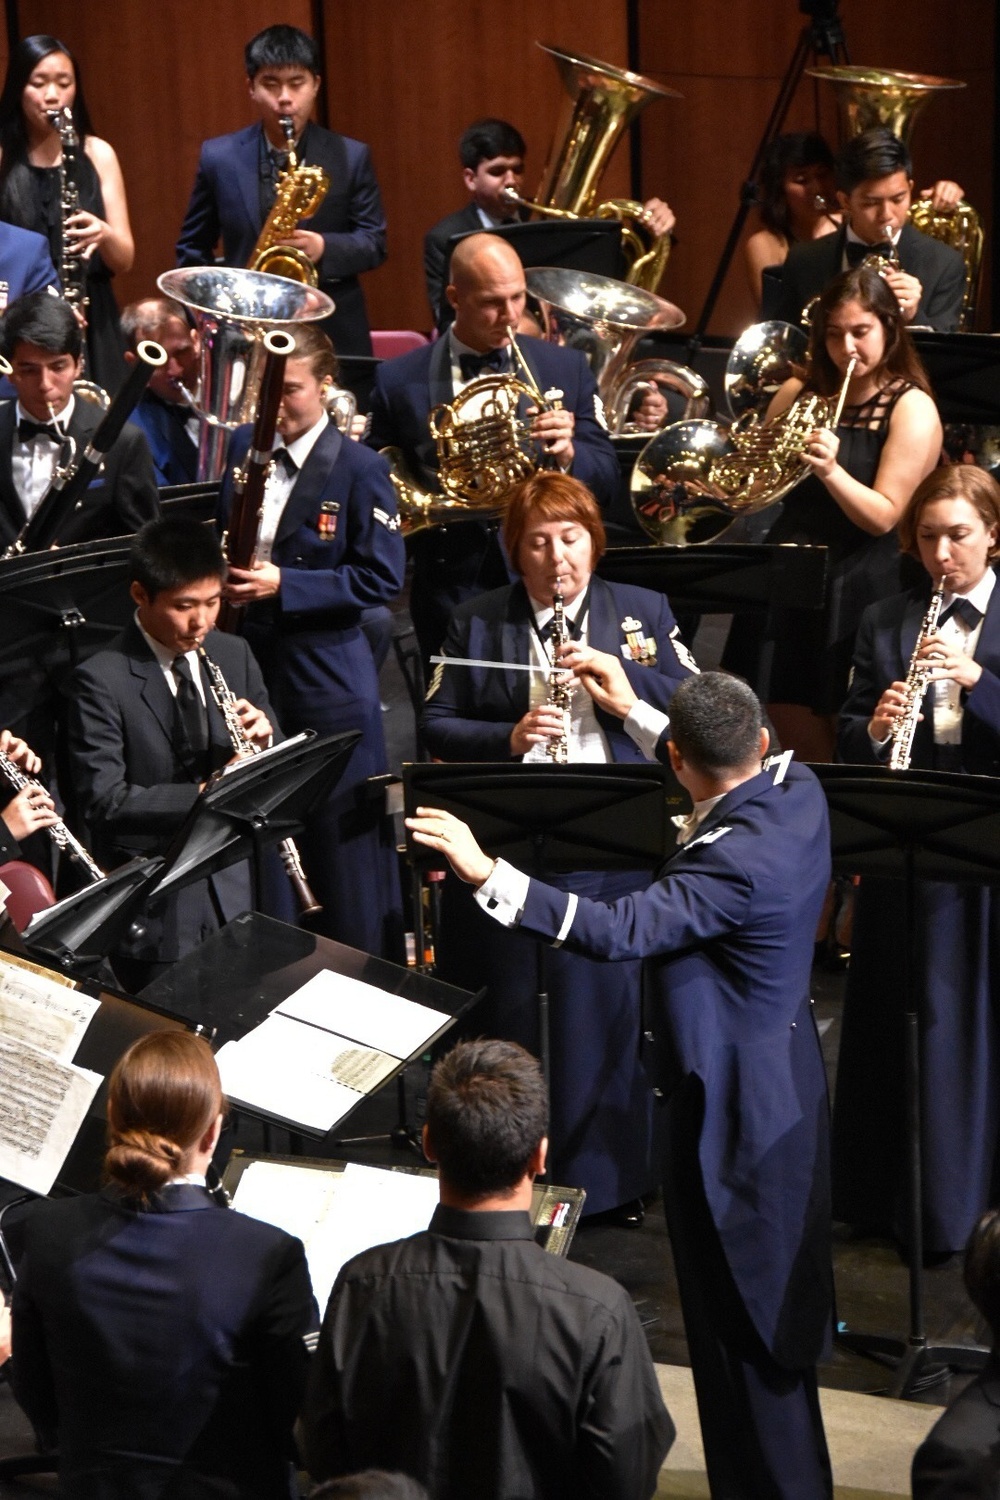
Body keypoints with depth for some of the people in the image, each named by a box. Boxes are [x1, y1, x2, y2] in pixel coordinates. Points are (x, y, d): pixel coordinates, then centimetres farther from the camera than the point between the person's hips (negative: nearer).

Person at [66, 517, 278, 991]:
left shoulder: (233, 655, 4)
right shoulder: (101, 680, -14)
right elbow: (102, 799, -20)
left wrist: (262, 737, -13)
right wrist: (204, 795, -31)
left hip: (229, 887, 5)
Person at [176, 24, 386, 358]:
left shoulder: (351, 157, 3)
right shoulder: (219, 157, 5)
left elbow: (375, 243, 2)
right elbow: (192, 249, 12)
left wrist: (325, 248, -17)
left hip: (333, 337, 0)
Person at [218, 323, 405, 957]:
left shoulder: (360, 470, -10)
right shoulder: (243, 449, 7)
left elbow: (384, 577, -14)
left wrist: (284, 585, -21)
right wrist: (223, 577, -2)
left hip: (329, 678, -6)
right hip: (248, 663, 6)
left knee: (344, 832, 1)